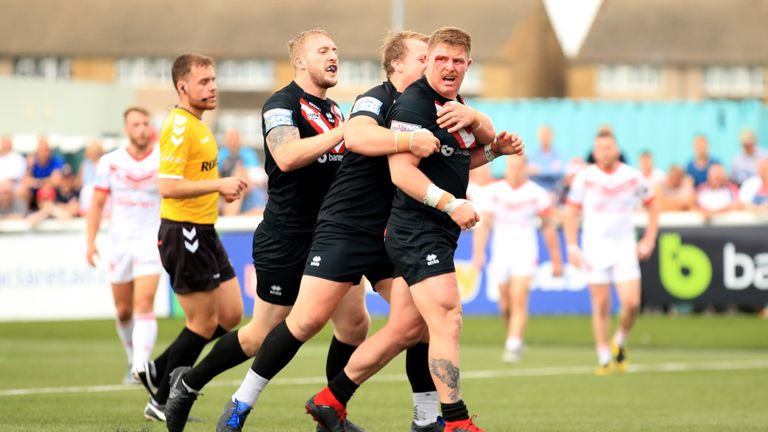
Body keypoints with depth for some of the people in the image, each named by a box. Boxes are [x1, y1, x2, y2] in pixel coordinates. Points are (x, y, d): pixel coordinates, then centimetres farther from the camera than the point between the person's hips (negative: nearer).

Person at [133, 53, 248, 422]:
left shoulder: (197, 125, 15)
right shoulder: (179, 126, -17)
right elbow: (168, 186, -25)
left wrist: (223, 188, 10)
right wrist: (218, 184, -24)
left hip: (203, 232, 10)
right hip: (183, 234, -10)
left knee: (231, 314, 10)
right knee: (204, 322, -3)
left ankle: (157, 372, 20)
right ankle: (162, 402, 10)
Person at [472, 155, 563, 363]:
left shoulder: (537, 194, 0)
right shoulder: (494, 191, 1)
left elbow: (548, 227, 7)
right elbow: (483, 224, -4)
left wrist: (556, 260, 8)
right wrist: (479, 251, -19)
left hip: (525, 254, -2)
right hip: (500, 254, 2)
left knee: (519, 300, -17)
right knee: (505, 306, 4)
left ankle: (514, 346, -21)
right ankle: (514, 339, 26)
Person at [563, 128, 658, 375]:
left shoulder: (632, 177, 1)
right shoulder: (585, 177, -1)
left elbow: (652, 207, 13)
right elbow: (570, 213, 5)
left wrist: (649, 241, 5)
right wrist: (572, 247, -2)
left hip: (625, 248, 0)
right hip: (594, 249, 0)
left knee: (631, 303, -11)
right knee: (601, 306, -1)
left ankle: (620, 343, 16)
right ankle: (604, 359, 8)